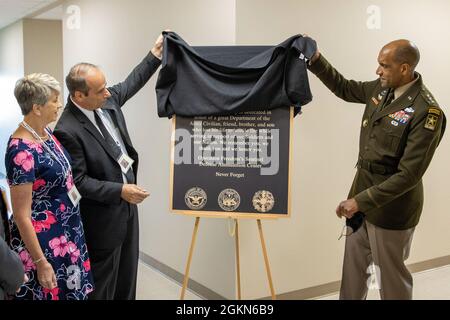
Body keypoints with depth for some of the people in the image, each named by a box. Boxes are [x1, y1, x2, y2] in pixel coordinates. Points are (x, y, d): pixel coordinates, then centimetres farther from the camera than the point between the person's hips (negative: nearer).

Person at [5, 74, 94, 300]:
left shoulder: (46, 133, 0)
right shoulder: (22, 151, -26)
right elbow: (21, 216, -22)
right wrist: (41, 262, -18)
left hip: (65, 233, 8)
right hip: (43, 242, -8)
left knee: (71, 289, 20)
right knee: (52, 293, 10)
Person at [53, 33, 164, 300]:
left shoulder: (107, 100, -4)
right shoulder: (67, 130, -25)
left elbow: (131, 83, 16)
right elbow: (78, 180, -21)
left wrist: (155, 54, 12)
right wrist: (120, 191, -25)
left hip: (127, 204, 8)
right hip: (103, 216, -8)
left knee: (128, 276, 22)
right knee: (103, 286, 10)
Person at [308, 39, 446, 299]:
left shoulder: (427, 113, -24)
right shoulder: (381, 89, -1)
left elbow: (409, 175, -25)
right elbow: (344, 88, 19)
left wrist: (361, 200, -26)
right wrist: (316, 61, 6)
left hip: (391, 206, -7)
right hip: (363, 193, 7)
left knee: (391, 275, 11)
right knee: (353, 265, 20)